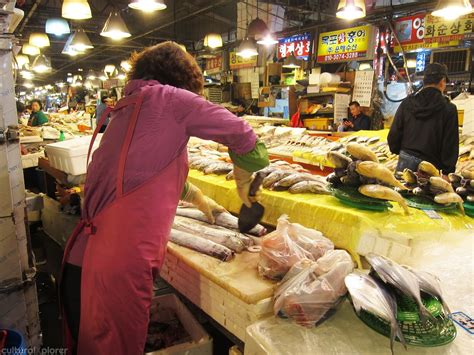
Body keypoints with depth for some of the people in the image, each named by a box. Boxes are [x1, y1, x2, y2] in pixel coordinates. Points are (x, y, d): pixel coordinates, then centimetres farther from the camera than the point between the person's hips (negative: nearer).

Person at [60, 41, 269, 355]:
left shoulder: (125, 109, 22)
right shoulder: (169, 97, -2)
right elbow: (242, 134, -3)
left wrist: (198, 198, 45)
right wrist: (243, 180, 17)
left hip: (82, 260, 8)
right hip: (118, 269, -8)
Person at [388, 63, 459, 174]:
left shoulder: (407, 103, 3)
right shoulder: (448, 109, -4)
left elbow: (394, 134, 3)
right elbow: (451, 145, -5)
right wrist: (447, 172, 0)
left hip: (406, 159, 3)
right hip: (430, 165, -2)